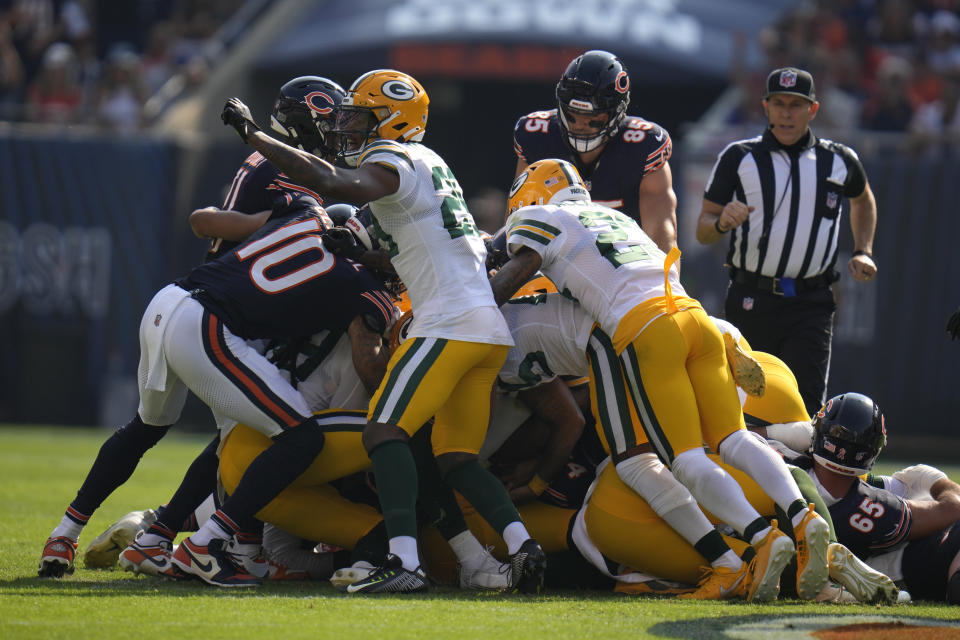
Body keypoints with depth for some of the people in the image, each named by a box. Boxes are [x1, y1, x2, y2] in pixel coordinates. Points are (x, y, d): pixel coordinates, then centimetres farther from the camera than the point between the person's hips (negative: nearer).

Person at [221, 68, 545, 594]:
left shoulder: (393, 161, -6)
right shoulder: (428, 162, 23)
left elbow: (336, 185, -25)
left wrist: (252, 134, -20)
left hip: (450, 323, -9)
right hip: (491, 328, 9)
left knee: (385, 432, -13)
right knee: (455, 458, 11)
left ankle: (405, 561, -26)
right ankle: (522, 544, -6)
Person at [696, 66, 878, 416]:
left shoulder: (838, 160, 10)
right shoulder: (739, 158, 5)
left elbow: (863, 200, 33)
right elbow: (702, 230, 5)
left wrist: (863, 252, 18)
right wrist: (722, 221, -19)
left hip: (811, 305, 0)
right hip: (751, 302, 0)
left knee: (805, 406, -15)